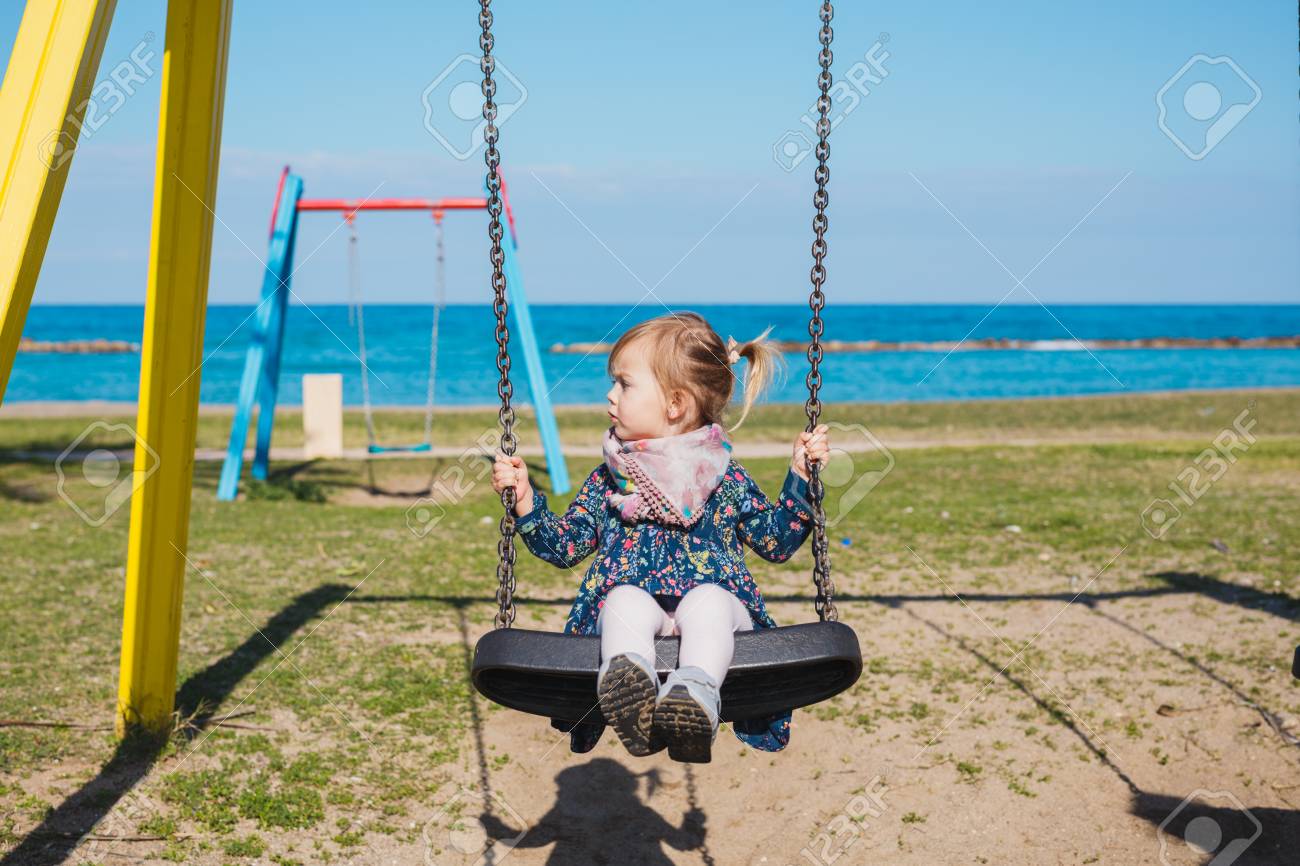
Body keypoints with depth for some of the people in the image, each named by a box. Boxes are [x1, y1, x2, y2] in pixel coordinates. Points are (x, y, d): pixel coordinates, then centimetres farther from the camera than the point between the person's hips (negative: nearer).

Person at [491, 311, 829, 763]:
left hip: (713, 597, -1)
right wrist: (525, 499, 6)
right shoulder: (607, 480, 19)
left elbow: (777, 542, 15)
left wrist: (800, 475, 7)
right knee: (626, 597, -33)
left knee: (709, 601, -36)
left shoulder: (727, 479, 14)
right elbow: (563, 546, 19)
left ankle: (695, 692, -63)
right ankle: (627, 675, -63)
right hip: (631, 605, 1)